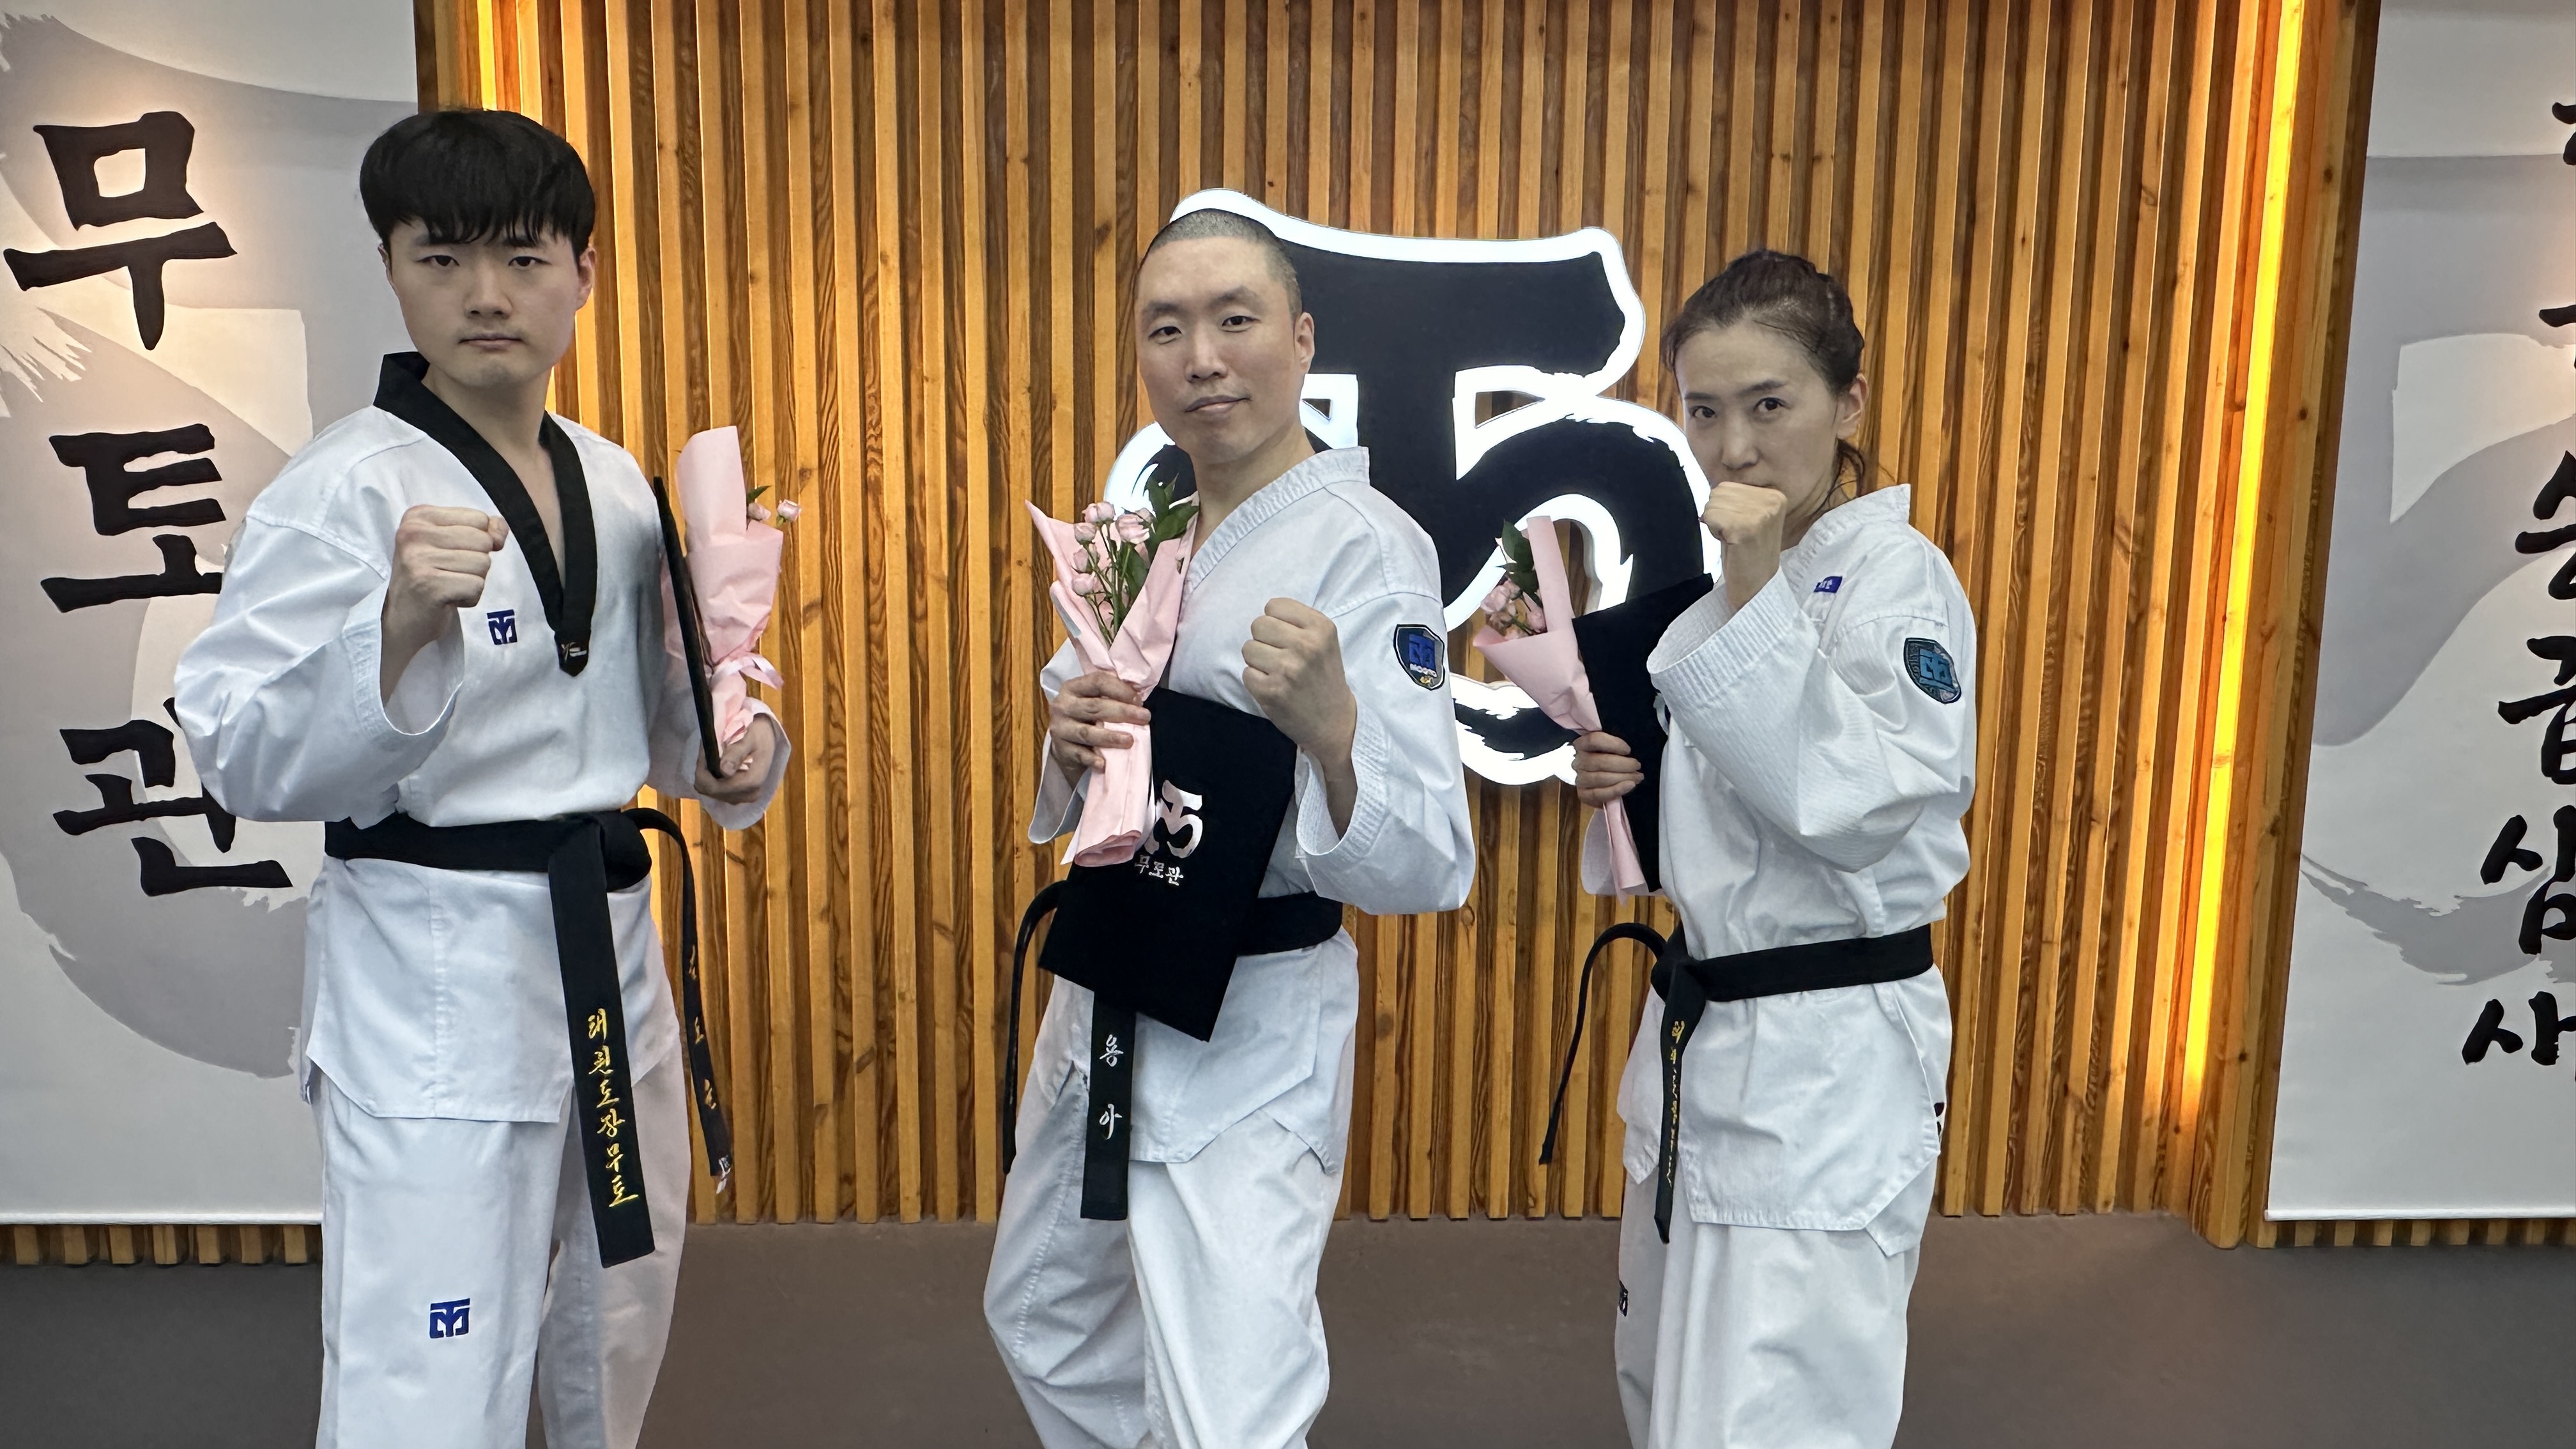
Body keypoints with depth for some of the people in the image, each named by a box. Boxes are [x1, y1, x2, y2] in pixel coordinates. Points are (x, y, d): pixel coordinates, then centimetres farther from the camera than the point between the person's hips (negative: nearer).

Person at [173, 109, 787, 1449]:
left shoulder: (612, 483, 5)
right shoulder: (344, 487, -14)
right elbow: (248, 762, -18)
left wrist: (730, 752, -4)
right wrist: (399, 625, -33)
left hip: (606, 938, 7)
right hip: (432, 975, -7)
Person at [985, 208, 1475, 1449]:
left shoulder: (1365, 547, -18)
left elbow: (1426, 868, -23)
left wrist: (1329, 725, -41)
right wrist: (1072, 742, -9)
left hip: (1248, 1033, -8)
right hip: (1105, 998, 8)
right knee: (1046, 1326, 26)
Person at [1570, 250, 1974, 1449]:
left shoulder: (1898, 579, -14)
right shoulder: (1712, 570, 9)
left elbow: (1856, 807, -27)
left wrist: (1757, 592, -27)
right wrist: (1626, 784, -4)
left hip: (1825, 1062, -8)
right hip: (1701, 1032, 8)